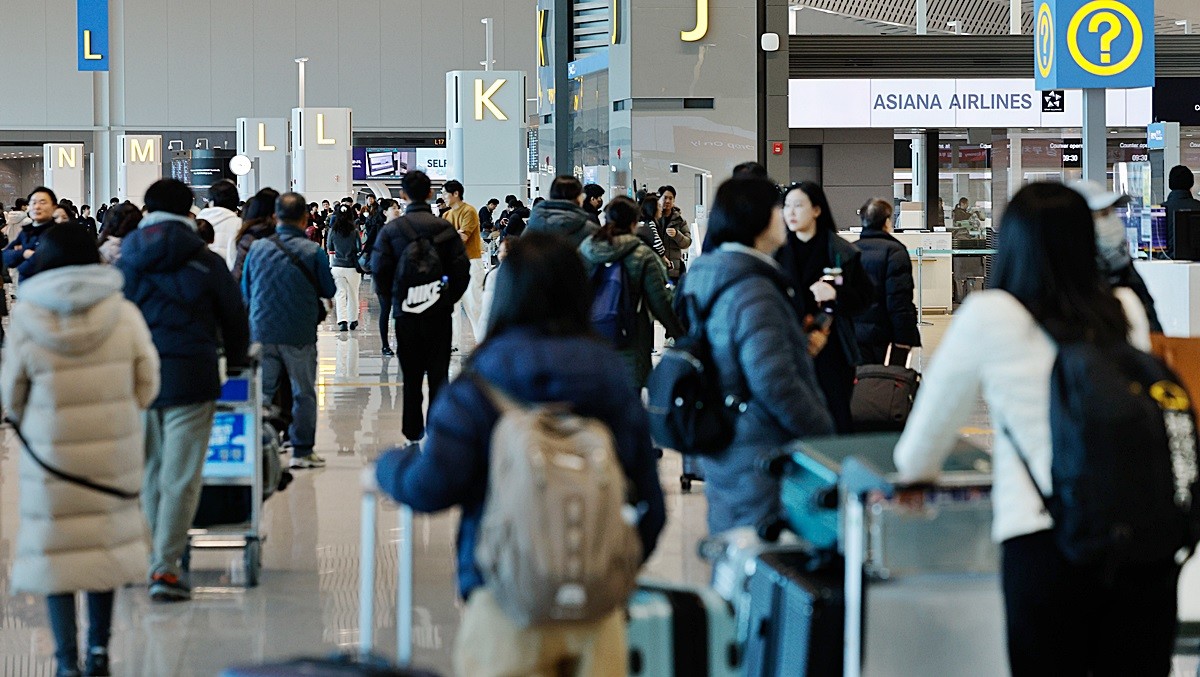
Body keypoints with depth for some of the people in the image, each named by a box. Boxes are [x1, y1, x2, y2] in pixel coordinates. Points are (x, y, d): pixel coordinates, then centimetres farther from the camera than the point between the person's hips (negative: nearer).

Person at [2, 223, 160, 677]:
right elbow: (146, 386, -1)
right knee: (106, 538, 18)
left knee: (56, 548, 8)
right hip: (114, 450, 2)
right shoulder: (124, 314, -8)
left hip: (51, 452, -2)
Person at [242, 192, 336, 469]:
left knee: (262, 391, 11)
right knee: (303, 393, 10)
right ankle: (302, 451, 13)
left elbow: (245, 290, 9)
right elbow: (329, 291, 0)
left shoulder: (257, 248, -2)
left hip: (261, 330, 2)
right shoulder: (314, 251, -11)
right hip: (299, 333, -2)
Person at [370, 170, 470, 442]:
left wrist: (393, 295, 11)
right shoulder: (444, 228, -2)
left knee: (411, 374, 8)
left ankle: (413, 431, 12)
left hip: (405, 311, 0)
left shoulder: (391, 230, -3)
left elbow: (380, 269, -5)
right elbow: (462, 268, -3)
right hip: (439, 311, 0)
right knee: (438, 372, 5)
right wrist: (451, 297, 11)